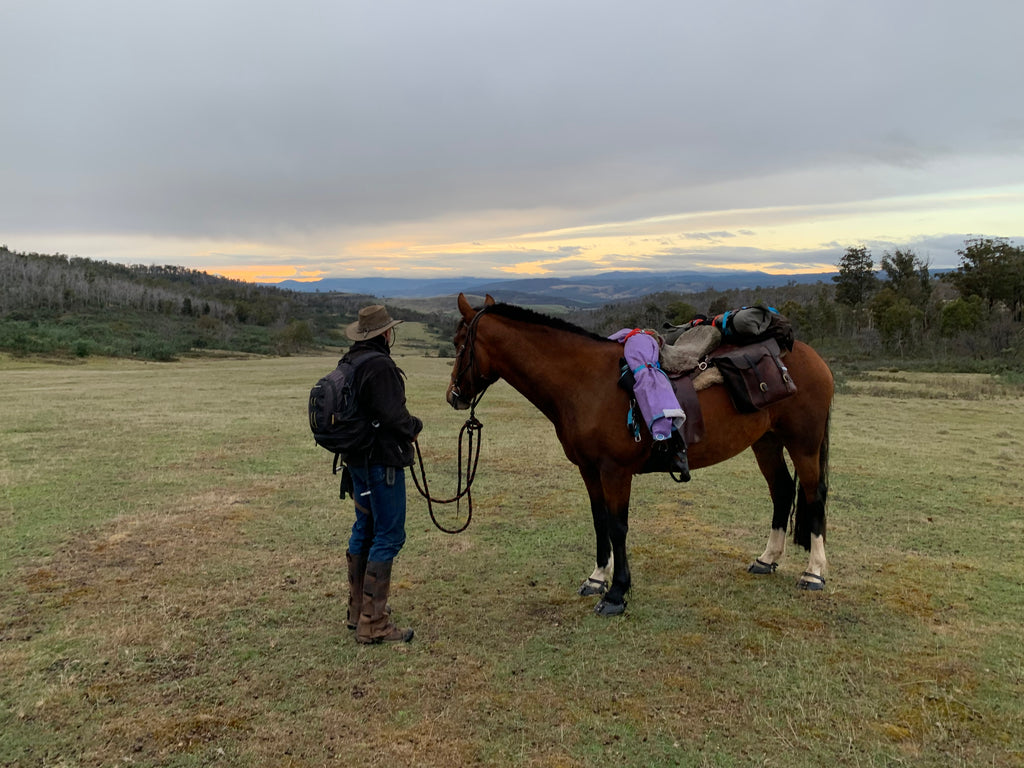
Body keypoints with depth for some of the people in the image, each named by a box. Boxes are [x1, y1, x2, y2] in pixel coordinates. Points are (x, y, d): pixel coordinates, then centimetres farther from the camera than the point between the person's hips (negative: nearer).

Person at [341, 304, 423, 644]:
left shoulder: (349, 361, 10)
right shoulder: (380, 365, -20)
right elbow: (392, 416, -25)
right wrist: (414, 426, -4)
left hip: (358, 459, 10)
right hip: (383, 459, -10)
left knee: (364, 529, 19)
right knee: (389, 536, -4)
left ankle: (358, 610, 32)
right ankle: (373, 624, 0)